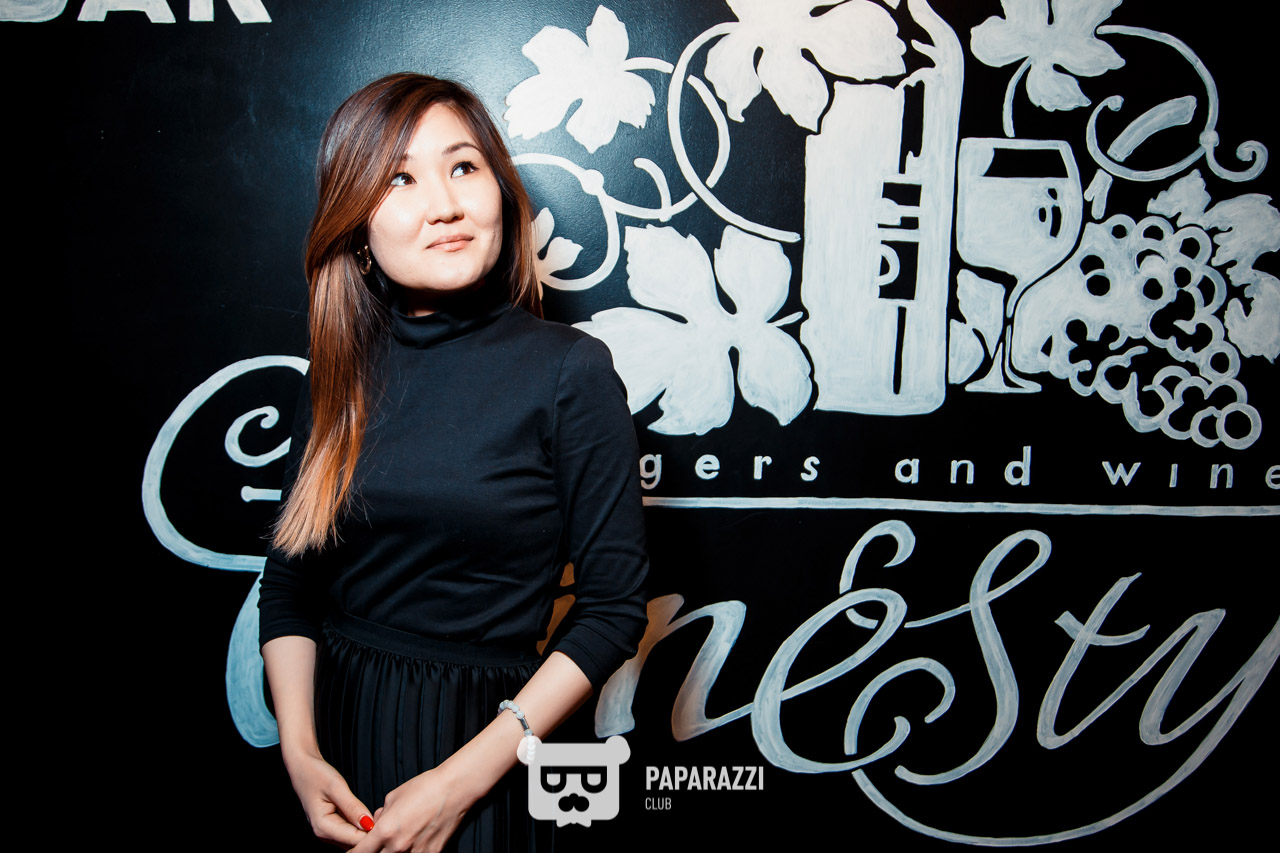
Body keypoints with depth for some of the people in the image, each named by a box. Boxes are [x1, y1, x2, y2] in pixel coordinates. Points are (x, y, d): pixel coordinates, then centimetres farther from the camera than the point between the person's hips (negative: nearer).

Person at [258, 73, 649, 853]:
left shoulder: (571, 372, -14)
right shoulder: (342, 373, 0)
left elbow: (613, 607, -13)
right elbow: (290, 581, 5)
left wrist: (464, 778, -15)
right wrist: (300, 750, -7)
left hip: (476, 733, -4)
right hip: (337, 725, 4)